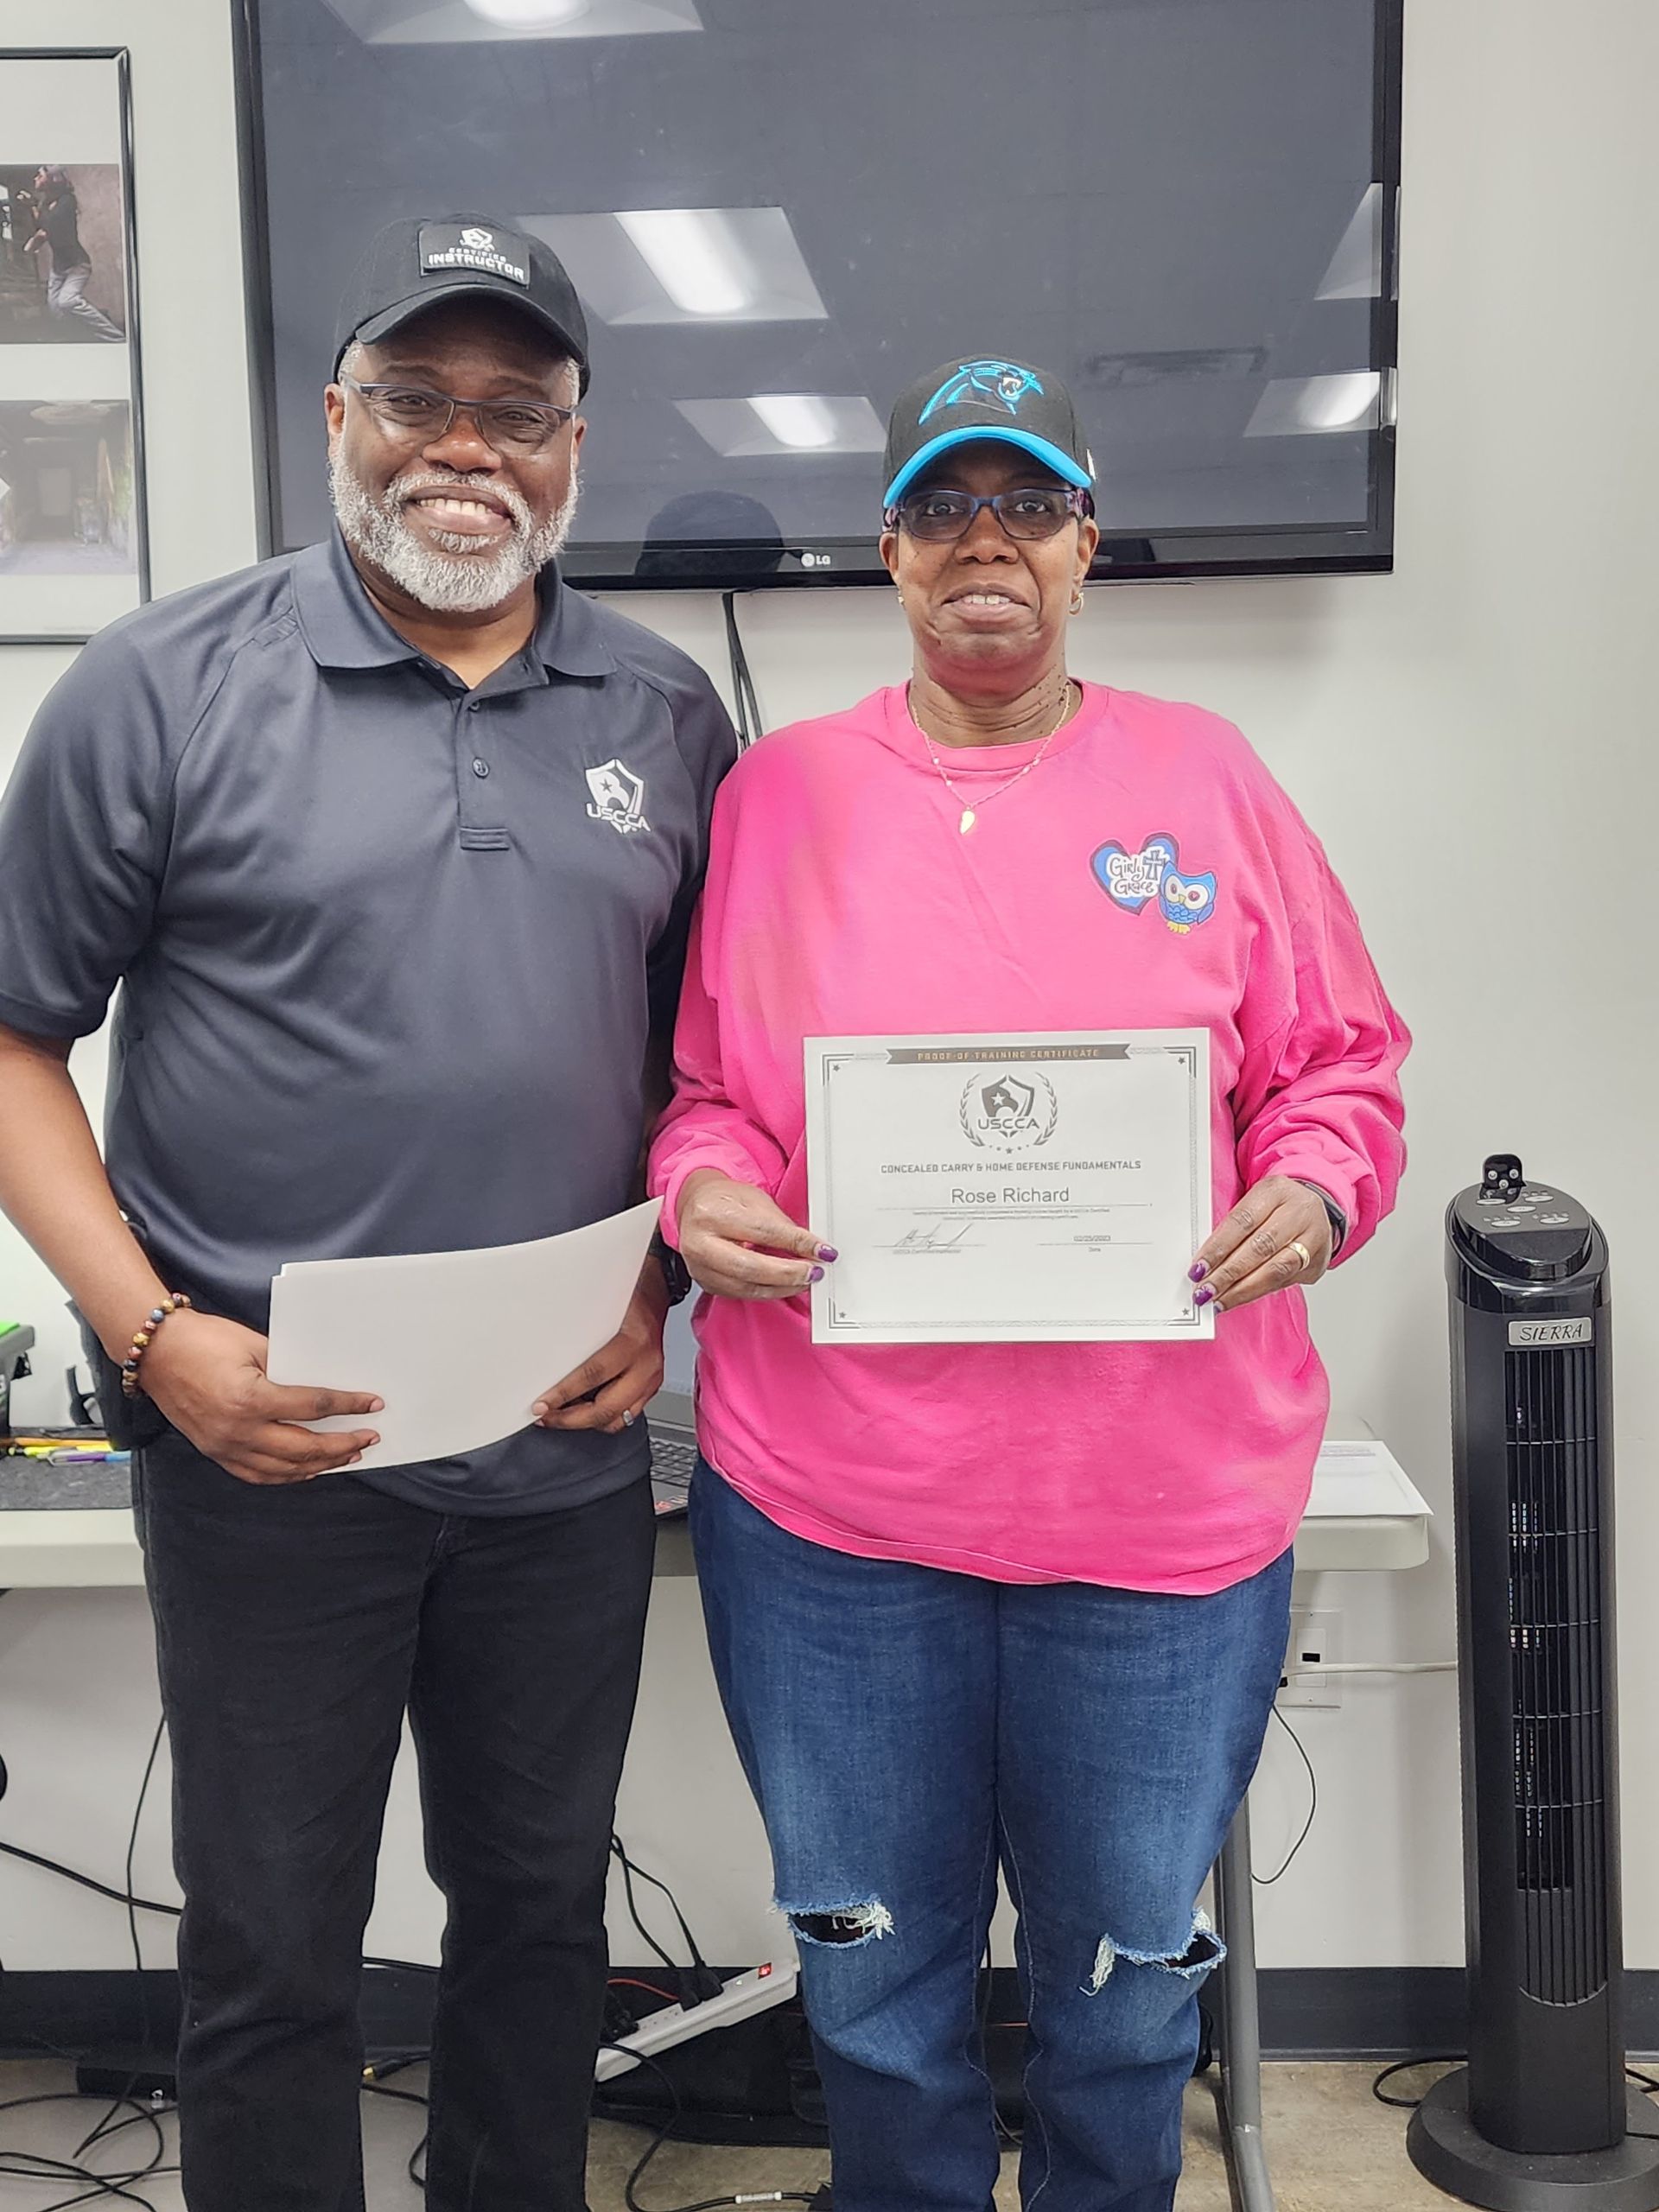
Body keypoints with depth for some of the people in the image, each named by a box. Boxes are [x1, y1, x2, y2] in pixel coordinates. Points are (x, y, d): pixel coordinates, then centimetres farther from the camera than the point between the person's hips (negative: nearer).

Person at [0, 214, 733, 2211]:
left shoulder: (668, 717, 5)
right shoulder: (165, 689, -6)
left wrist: (660, 1287, -2)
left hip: (567, 1448, 4)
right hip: (269, 1443, -3)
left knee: (542, 1909, 20)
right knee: (271, 1950, 12)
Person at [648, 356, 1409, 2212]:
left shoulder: (1206, 779, 5)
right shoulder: (778, 790, 5)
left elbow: (1340, 1061, 8)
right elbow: (692, 1082, 8)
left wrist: (1314, 1190, -12)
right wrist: (700, 1192, -12)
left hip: (1165, 1497, 0)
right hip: (827, 1499, 0)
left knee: (1130, 1975, 16)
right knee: (872, 1976, 16)